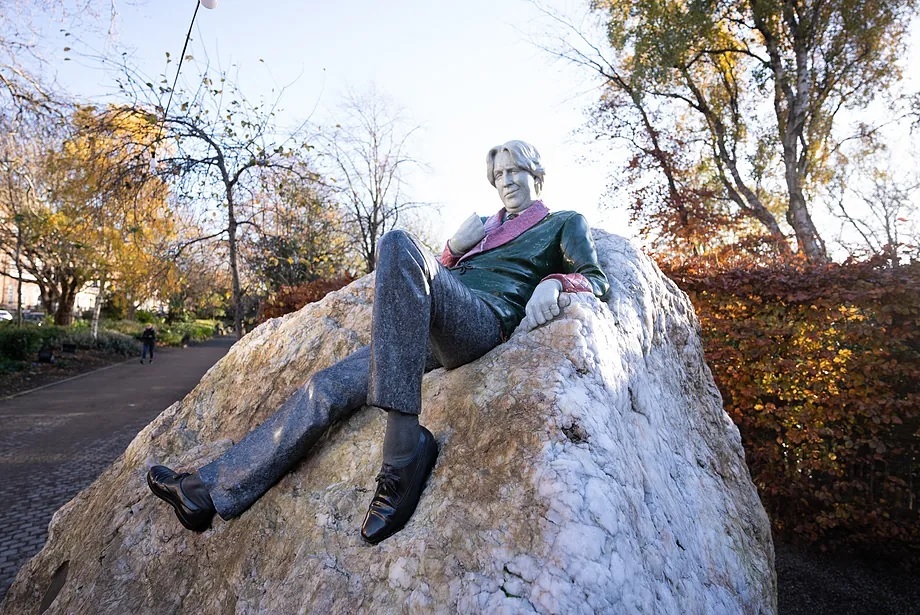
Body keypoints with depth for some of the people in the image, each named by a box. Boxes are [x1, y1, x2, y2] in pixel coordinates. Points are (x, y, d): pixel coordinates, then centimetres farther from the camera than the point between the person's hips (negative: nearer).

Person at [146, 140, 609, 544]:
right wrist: (453, 248, 11)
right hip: (429, 332, 7)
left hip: (484, 322, -6)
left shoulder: (564, 223, 21)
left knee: (400, 244, -34)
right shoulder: (486, 226, 35)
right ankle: (212, 491, 3)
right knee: (326, 388, -6)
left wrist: (553, 282, -11)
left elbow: (596, 279, 10)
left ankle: (404, 440, -38)